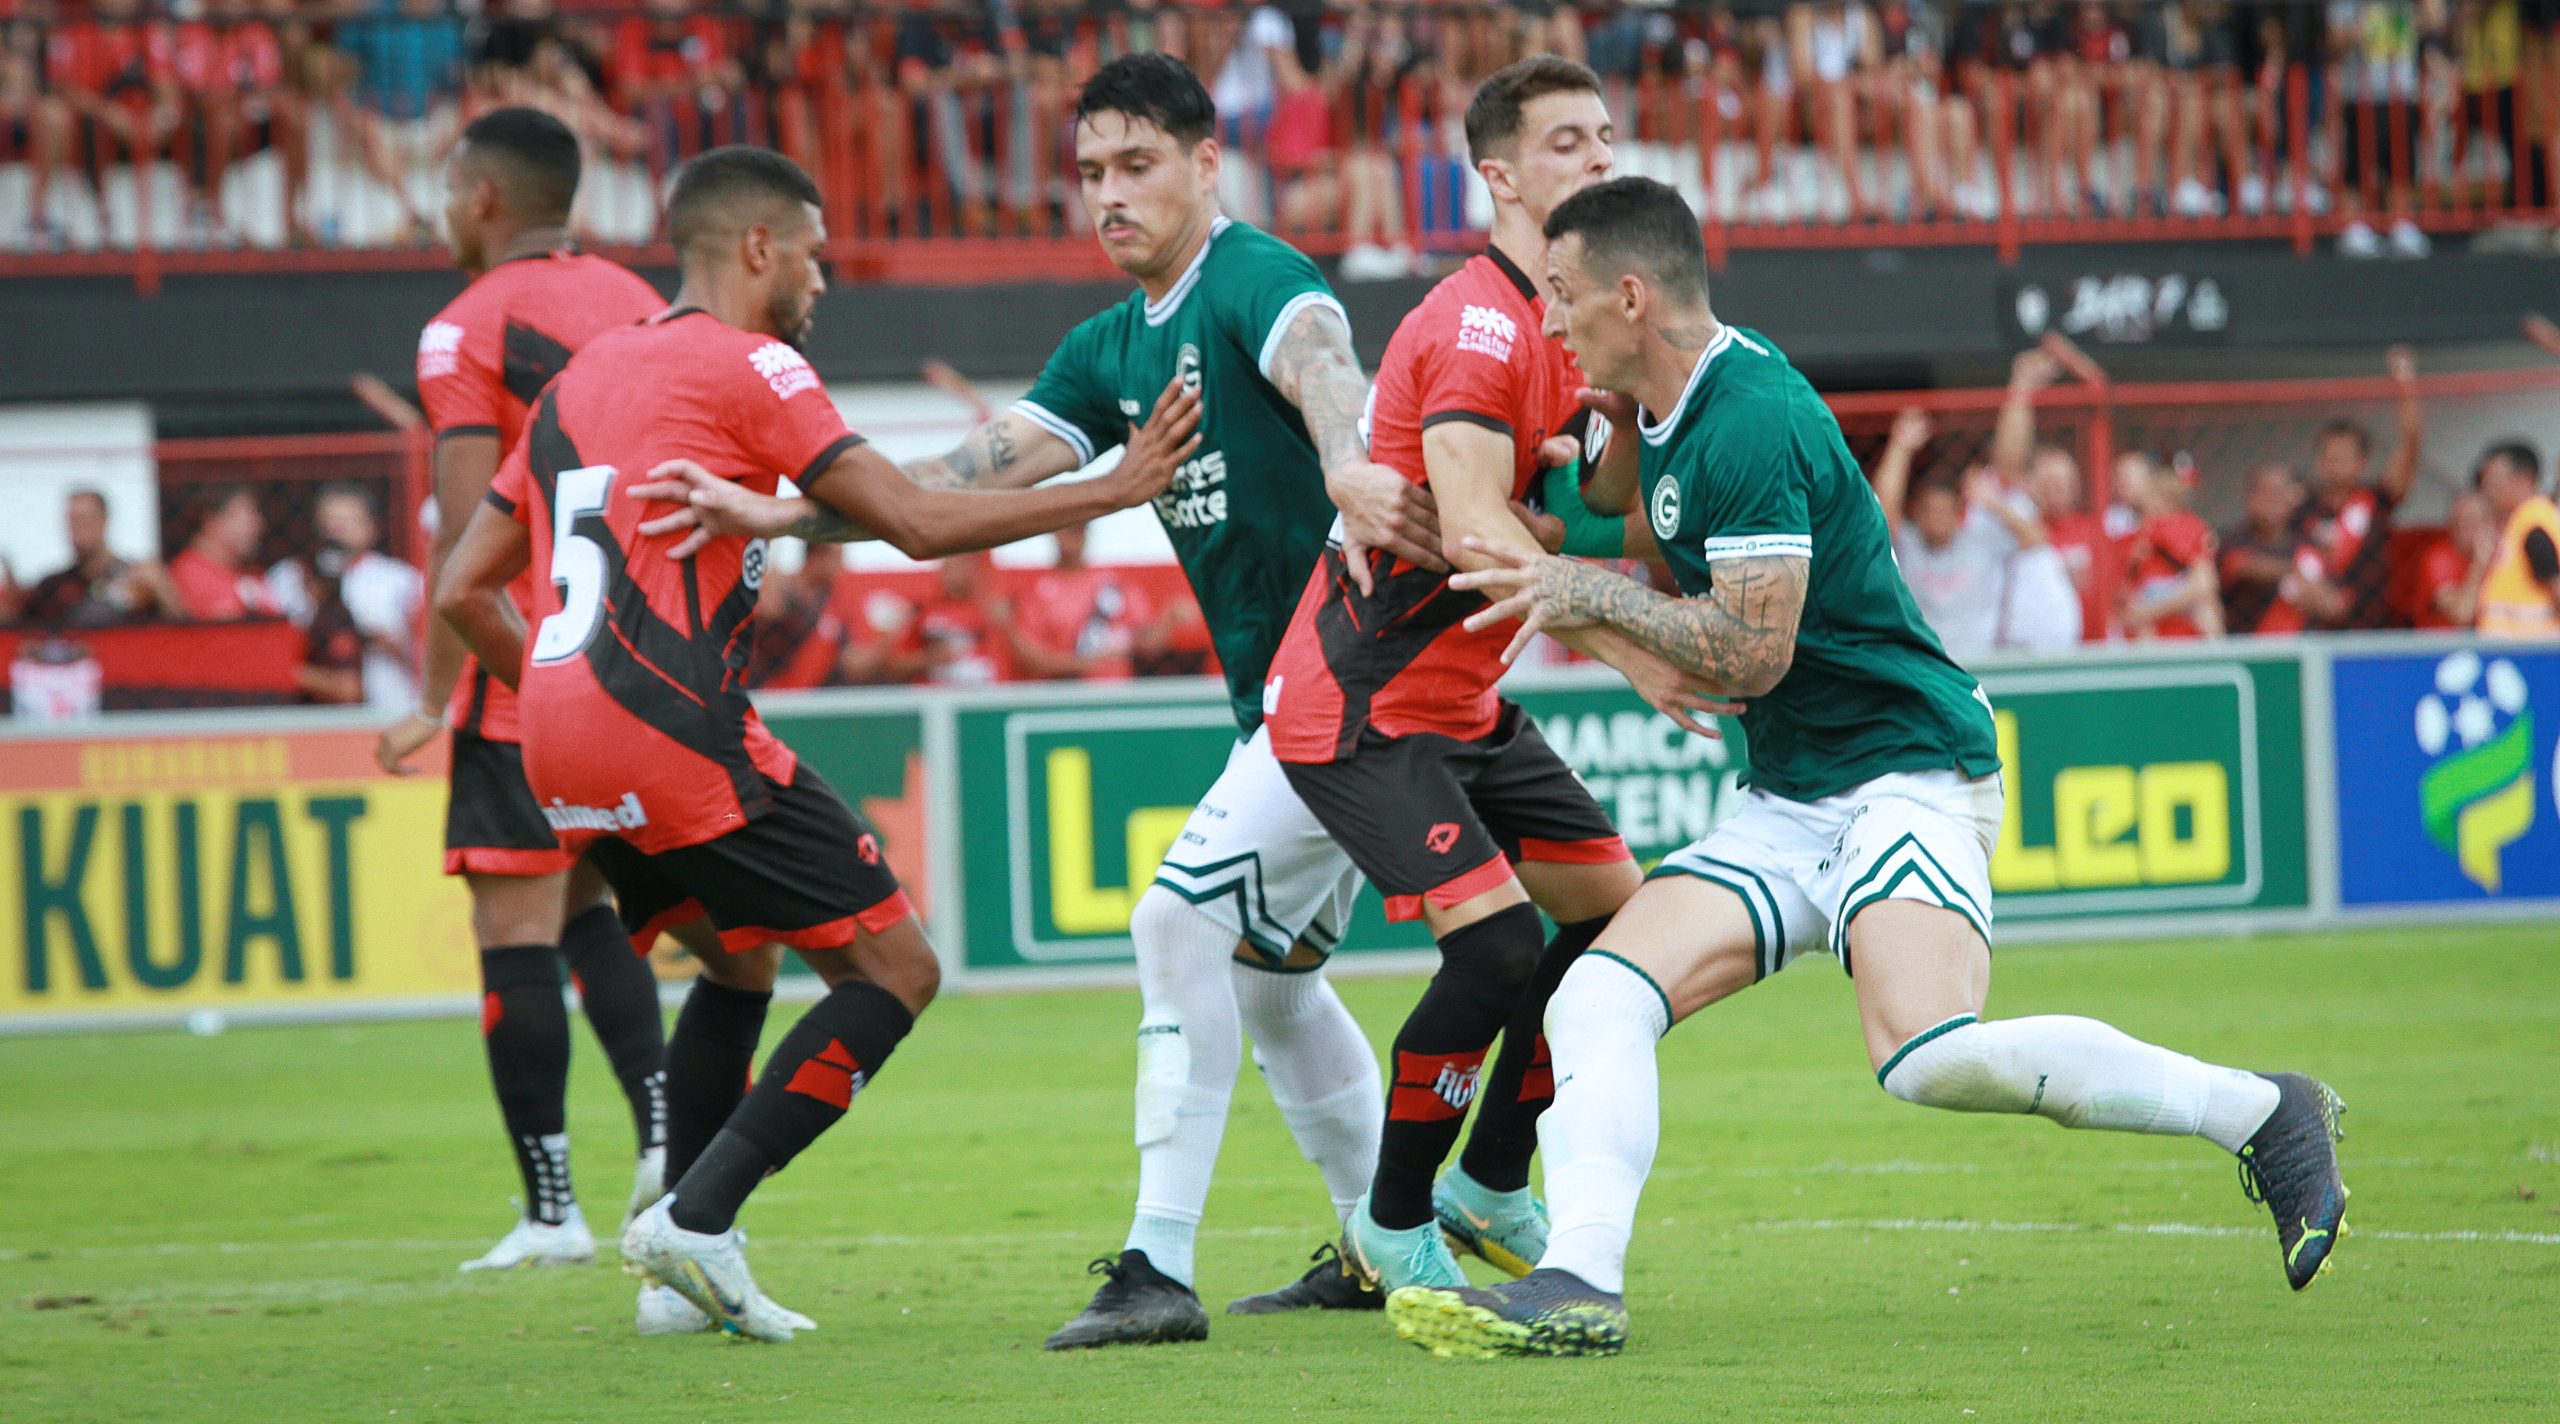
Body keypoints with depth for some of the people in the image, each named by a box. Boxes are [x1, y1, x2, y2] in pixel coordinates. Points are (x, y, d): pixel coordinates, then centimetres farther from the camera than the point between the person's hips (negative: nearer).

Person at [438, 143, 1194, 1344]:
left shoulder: (580, 378, 22)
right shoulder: (746, 366, -1)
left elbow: (464, 589, 21)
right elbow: (918, 524, -5)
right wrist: (1116, 488, 1)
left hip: (559, 748, 9)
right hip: (675, 735, -9)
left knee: (740, 959, 27)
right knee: (893, 970, -1)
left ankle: (687, 1264, 19)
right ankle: (696, 1221, -10)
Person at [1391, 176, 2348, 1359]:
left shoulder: (1751, 422, -17)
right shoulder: (1671, 408, 12)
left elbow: (1753, 652, -20)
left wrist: (1595, 594, -13)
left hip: (1906, 772, -10)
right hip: (1788, 806, 10)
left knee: (1928, 1055, -30)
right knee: (1600, 993, -11)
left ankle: (2261, 1115, -16)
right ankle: (1579, 1283, -23)